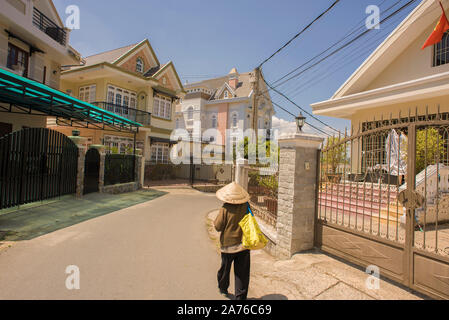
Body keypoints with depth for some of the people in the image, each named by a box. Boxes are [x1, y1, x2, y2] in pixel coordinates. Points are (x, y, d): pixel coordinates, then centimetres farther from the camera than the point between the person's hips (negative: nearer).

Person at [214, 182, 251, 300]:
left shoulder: (225, 209, -20)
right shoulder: (246, 207, -10)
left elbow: (218, 227, -13)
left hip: (228, 245, -1)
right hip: (243, 244, 1)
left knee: (225, 268, 23)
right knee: (242, 272, 13)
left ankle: (223, 288, 45)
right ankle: (241, 296, 21)